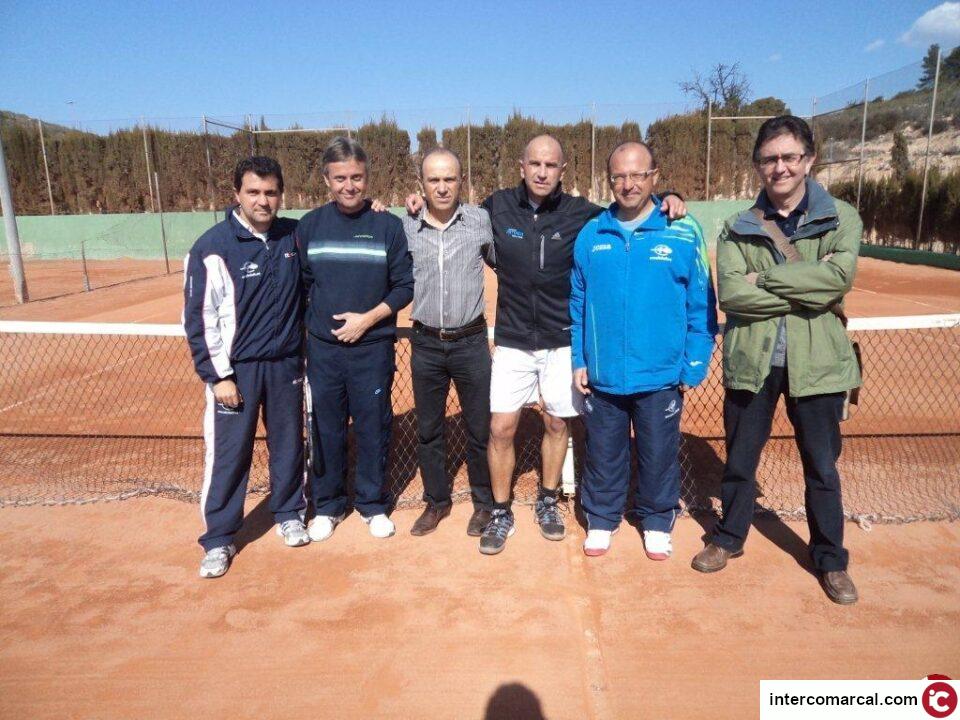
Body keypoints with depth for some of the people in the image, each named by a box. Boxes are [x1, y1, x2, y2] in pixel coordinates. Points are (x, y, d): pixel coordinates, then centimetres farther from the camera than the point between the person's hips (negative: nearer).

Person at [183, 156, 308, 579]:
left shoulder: (294, 235, 2)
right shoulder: (213, 246, -10)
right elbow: (198, 317, -9)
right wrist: (218, 376, -11)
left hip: (286, 364, 4)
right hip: (235, 369, -3)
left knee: (289, 444, 14)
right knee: (227, 454, 3)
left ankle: (289, 513, 34)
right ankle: (218, 540, 18)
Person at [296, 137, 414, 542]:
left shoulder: (388, 226, -1)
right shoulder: (309, 226, 4)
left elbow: (405, 286, -1)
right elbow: (302, 284, 12)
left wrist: (369, 318, -12)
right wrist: (309, 325, 3)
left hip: (373, 348, -1)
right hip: (322, 349, 2)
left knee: (373, 428, 8)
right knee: (326, 429, 10)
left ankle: (372, 504, 26)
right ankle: (327, 504, 28)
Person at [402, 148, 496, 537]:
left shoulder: (482, 221, -5)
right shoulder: (404, 228, -1)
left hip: (471, 341, -1)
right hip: (425, 344, 2)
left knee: (480, 428, 9)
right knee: (428, 430, 14)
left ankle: (484, 502, 29)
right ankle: (436, 501, 33)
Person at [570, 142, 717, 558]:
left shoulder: (684, 234, -6)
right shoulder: (590, 235, 2)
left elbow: (701, 307, -3)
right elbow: (577, 303, 7)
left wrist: (693, 367, -5)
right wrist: (579, 360, 3)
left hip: (661, 378, -1)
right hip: (602, 377, 2)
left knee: (658, 456, 14)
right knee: (603, 454, 15)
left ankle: (657, 522, 36)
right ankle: (601, 519, 35)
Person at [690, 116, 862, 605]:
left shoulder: (841, 218, 1)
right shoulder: (738, 228, 2)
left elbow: (839, 276, -18)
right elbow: (729, 293, -13)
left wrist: (765, 278, -17)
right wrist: (805, 291, -16)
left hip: (816, 362, -1)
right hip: (751, 362, 1)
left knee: (821, 467, 12)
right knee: (739, 460, 15)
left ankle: (830, 560, 32)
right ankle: (729, 538, 36)